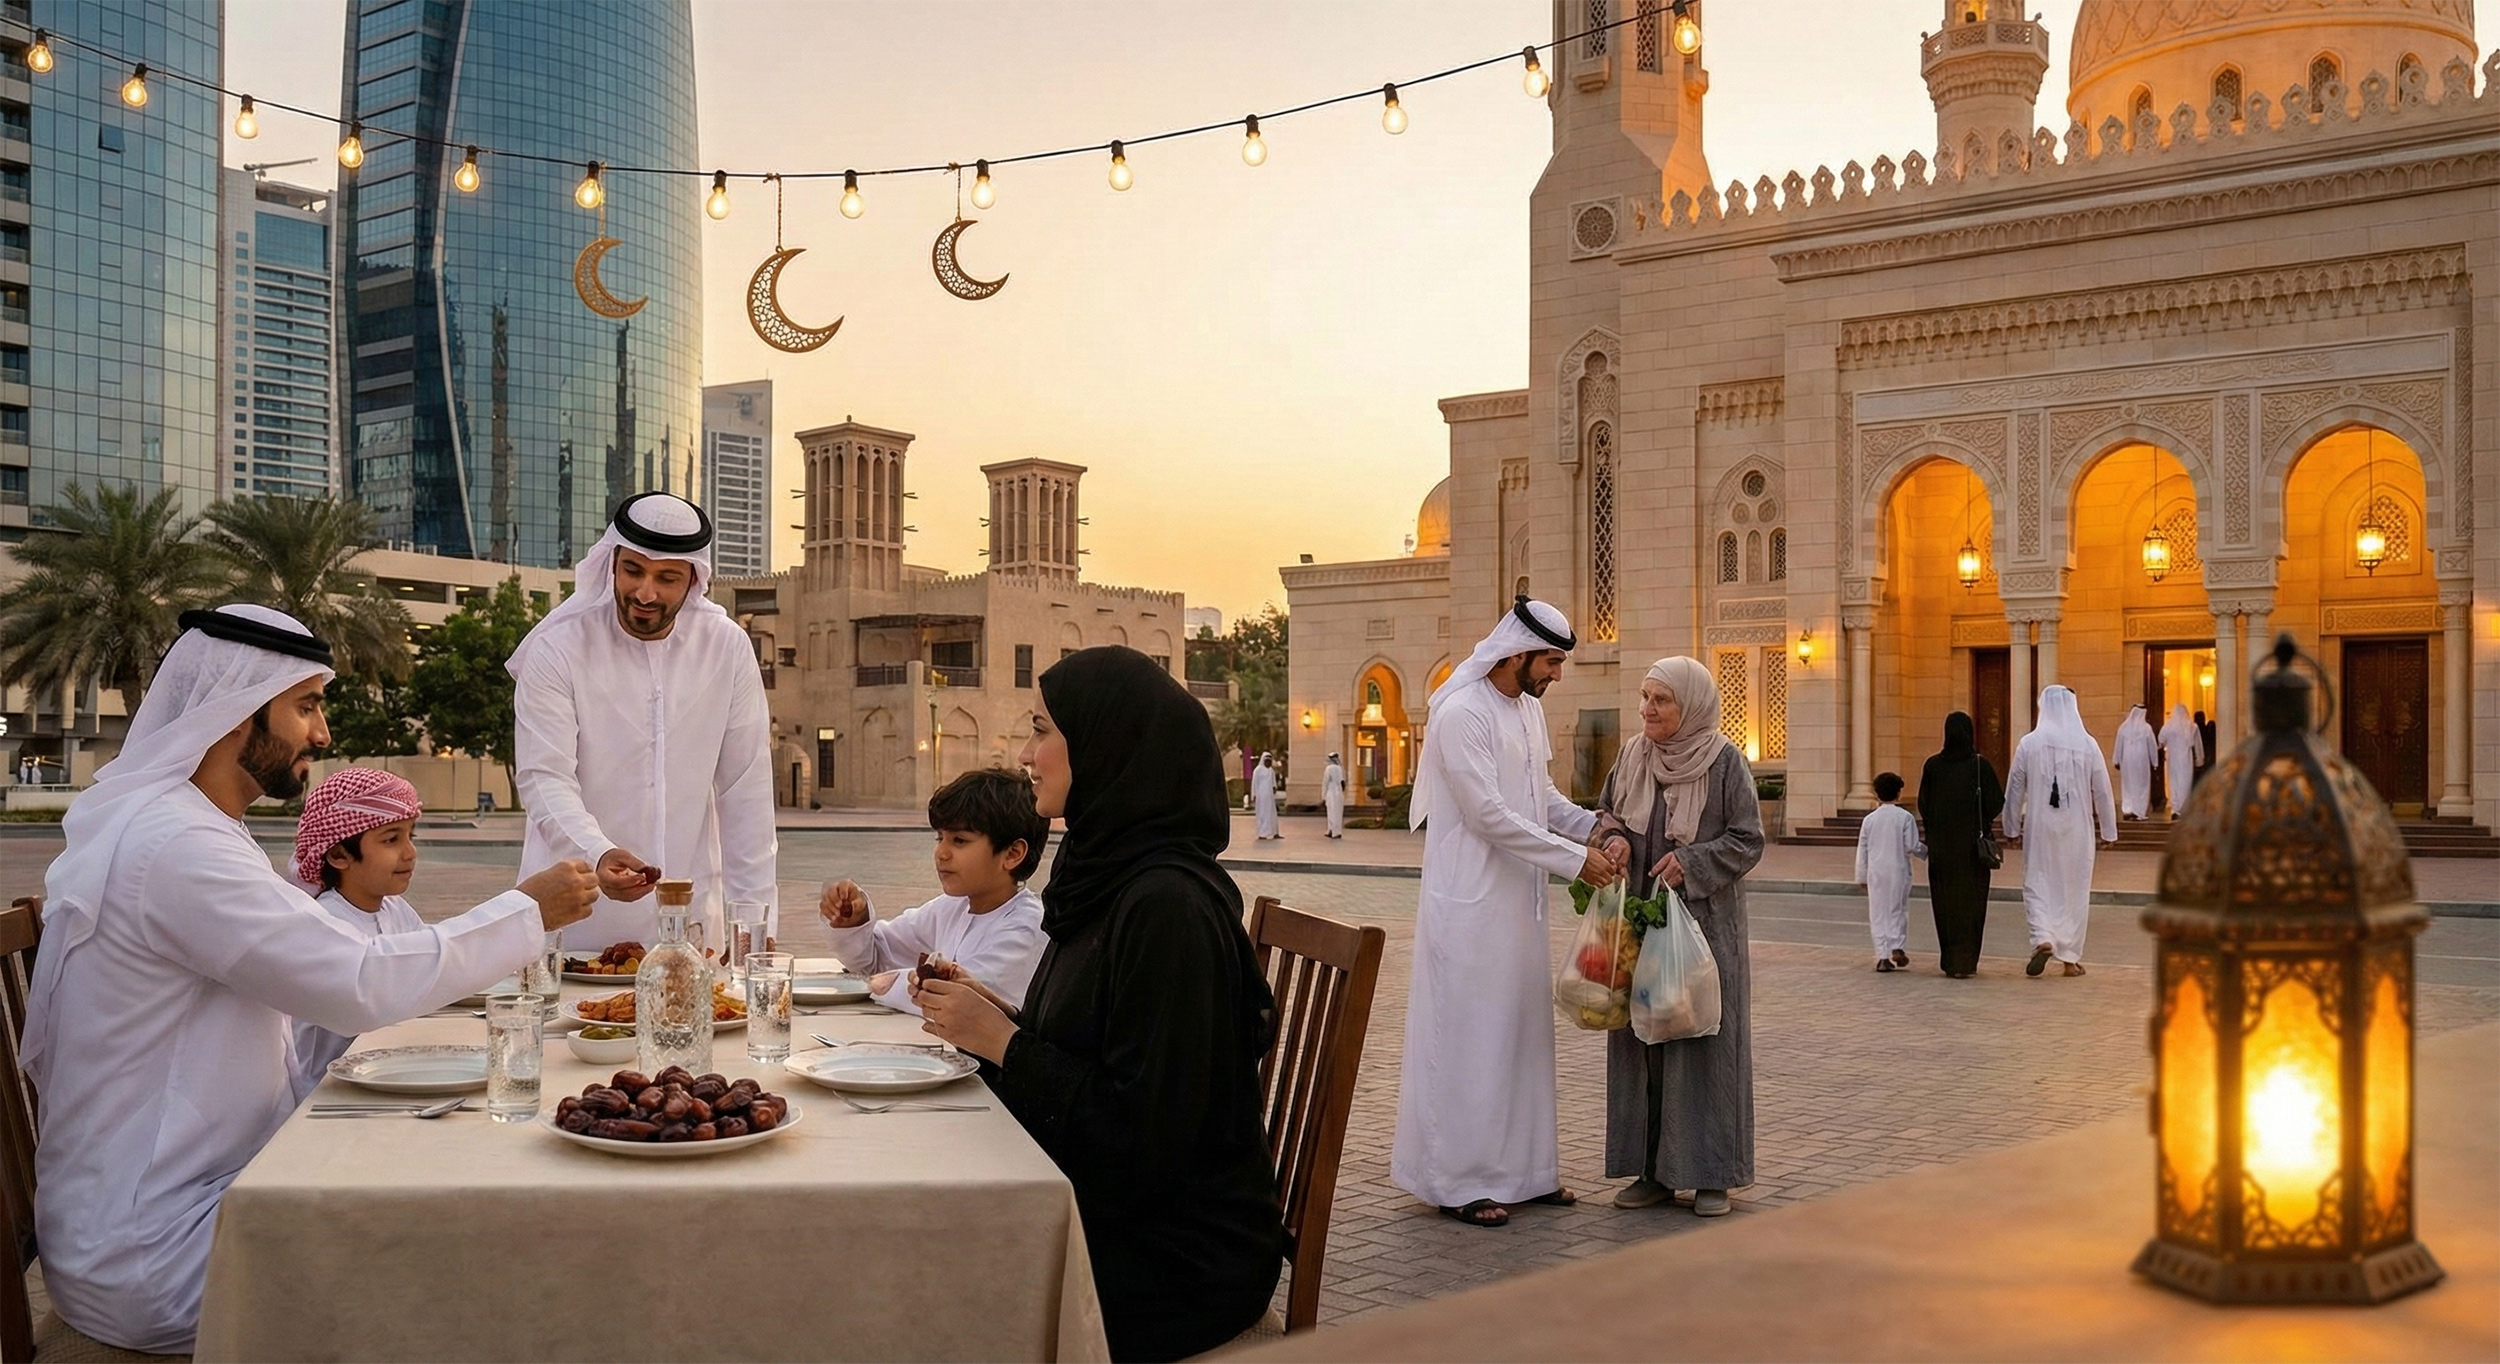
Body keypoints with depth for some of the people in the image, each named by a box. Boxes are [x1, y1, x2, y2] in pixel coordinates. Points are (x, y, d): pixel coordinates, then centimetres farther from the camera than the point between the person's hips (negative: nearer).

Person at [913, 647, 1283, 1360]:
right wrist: (995, 1014, 1)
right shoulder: (1108, 877, 7)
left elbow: (1141, 1138, -23)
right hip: (1105, 1217, 8)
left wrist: (1002, 1041, -16)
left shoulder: (1167, 906, -22)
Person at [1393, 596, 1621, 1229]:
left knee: (1523, 1032, 13)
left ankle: (1523, 1167, 24)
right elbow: (1489, 814, -22)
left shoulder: (1529, 709, 11)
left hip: (1518, 902, 9)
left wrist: (1593, 826, 1)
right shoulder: (1462, 714, -17)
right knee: (1468, 1037, -1)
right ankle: (1458, 1181, 8)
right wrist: (1575, 859, -20)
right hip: (1470, 904, -9)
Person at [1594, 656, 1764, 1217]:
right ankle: (1653, 1170, 15)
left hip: (1706, 919, -4)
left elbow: (1748, 840, -5)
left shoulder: (1725, 761, -6)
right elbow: (1606, 811, 18)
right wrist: (1616, 837, -4)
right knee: (1640, 1039, 5)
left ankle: (1709, 1174, 8)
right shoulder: (1632, 755, 6)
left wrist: (1691, 862, -18)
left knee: (1703, 1040, -1)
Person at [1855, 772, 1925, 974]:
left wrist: (1862, 877, 13)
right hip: (1898, 870, -1)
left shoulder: (1869, 819, 2)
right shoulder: (1905, 817, -6)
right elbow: (1912, 846, -8)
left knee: (1878, 913, 4)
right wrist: (1926, 853, 13)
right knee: (1897, 910, 12)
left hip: (1875, 872, 1)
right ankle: (1897, 947, -1)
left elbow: (1862, 850, 5)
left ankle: (1882, 955, 1)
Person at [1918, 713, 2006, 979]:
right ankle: (1965, 962, -2)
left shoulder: (1933, 766, -4)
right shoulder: (1981, 766, -9)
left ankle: (1949, 960, 16)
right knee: (1971, 901, 5)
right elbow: (1997, 804, -9)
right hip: (1973, 843, -2)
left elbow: (1923, 805, 0)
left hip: (1941, 845, 2)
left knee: (1945, 900, 11)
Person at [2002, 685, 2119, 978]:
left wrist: (2012, 827, 11)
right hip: (2077, 830, 1)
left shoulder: (2028, 744, -5)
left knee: (2038, 883, 8)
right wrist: (2108, 830, 11)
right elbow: (2102, 792, 1)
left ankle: (2043, 938, -16)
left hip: (2040, 828, -1)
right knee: (2075, 889, 10)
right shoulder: (2087, 745, -4)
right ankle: (2070, 958, 13)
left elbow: (2014, 790, 0)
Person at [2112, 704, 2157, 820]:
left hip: (2127, 760, 2)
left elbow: (2118, 745, 2)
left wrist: (2117, 761, 11)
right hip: (2142, 760, -2)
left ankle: (2127, 810, 2)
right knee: (2141, 785, 7)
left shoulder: (2123, 727, -4)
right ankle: (2138, 812, 5)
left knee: (2128, 785, 11)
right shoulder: (2146, 728, -9)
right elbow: (2152, 746, -2)